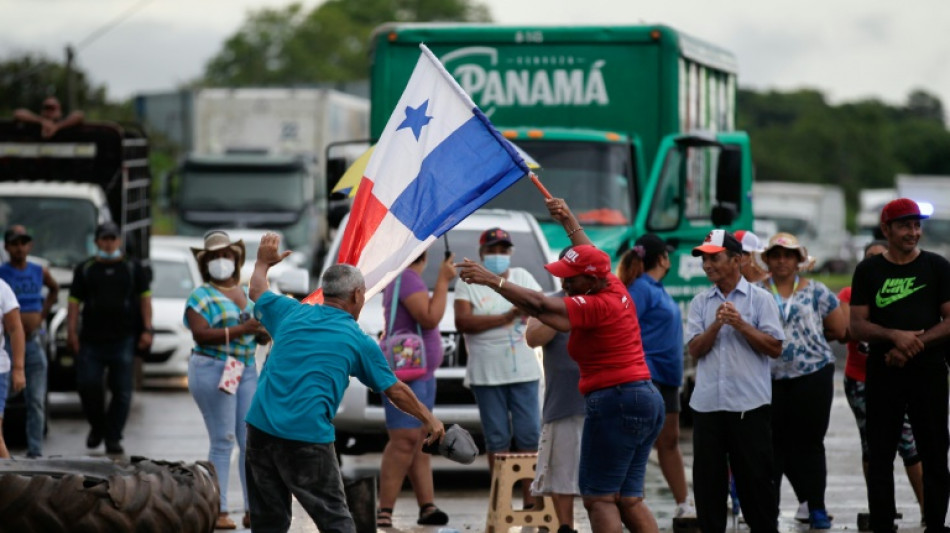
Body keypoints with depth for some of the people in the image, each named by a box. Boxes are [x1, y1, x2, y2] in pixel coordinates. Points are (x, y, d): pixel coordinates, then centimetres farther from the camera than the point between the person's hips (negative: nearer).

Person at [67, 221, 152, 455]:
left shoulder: (133, 269, 11)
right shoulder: (85, 269, 12)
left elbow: (145, 298, 9)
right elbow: (74, 302, 8)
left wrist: (147, 330, -1)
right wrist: (72, 331, -3)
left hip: (123, 339, -1)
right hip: (91, 339, 1)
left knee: (122, 390, -3)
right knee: (87, 385, -7)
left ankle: (113, 438, 5)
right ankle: (97, 426, 18)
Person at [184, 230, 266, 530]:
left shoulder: (247, 293, 15)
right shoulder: (202, 296, -4)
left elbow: (257, 329, 22)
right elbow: (201, 334, -16)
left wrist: (264, 331, -2)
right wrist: (241, 330, -22)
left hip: (247, 370, 6)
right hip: (213, 369, -6)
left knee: (252, 440, 2)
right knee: (223, 442, -7)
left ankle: (253, 511, 6)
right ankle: (218, 512, -3)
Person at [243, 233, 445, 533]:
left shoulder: (292, 314, 12)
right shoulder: (359, 341, 3)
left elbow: (257, 291, 32)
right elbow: (395, 390, 12)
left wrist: (263, 263, 53)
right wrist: (430, 420, 26)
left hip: (260, 427, 4)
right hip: (308, 436, -4)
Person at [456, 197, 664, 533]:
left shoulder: (596, 306, -13)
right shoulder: (615, 291, 12)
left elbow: (540, 305, -22)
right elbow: (589, 256, 32)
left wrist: (492, 280, -22)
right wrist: (568, 220, 40)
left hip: (615, 402, -10)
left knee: (599, 497, -7)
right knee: (629, 499, 11)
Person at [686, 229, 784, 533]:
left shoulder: (759, 299, 2)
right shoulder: (700, 303, 11)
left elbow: (775, 348, -5)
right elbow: (694, 350, 2)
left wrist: (741, 325, -14)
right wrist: (716, 325, -13)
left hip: (749, 404, -3)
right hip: (707, 404, 3)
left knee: (755, 477, 1)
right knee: (707, 479, 5)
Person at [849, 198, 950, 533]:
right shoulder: (868, 271, 6)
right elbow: (857, 327, 0)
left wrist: (916, 343, -15)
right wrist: (895, 335, -17)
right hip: (883, 376, 1)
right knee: (880, 458, 3)